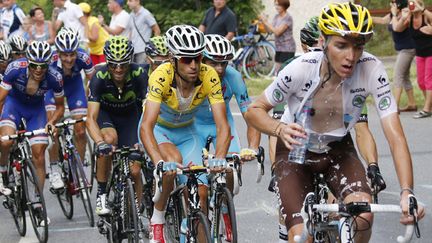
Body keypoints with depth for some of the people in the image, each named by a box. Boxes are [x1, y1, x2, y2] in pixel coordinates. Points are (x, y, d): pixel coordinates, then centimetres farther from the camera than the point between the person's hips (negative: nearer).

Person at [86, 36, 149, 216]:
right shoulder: (100, 77, -32)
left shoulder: (139, 74, -30)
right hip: (105, 113, -1)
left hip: (130, 114, 1)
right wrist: (100, 144, -54)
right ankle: (101, 194, -19)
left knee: (134, 170, -7)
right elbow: (91, 118, -37)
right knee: (110, 138, -34)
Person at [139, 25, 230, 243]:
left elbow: (222, 125, -28)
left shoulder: (209, 76, -26)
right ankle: (157, 220, -14)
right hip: (158, 128, -3)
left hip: (185, 131, 3)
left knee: (200, 192, -12)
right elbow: (146, 126, -41)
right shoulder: (161, 76, -34)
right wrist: (160, 162, -56)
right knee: (174, 161, -34)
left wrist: (219, 158, -46)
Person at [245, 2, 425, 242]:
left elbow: (395, 136, -29)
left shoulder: (371, 69, -26)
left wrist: (407, 192, -42)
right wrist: (280, 129, -38)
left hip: (337, 150, 1)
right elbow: (254, 110, -16)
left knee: (363, 214, -27)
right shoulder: (301, 69, -29)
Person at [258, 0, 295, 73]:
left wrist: (266, 22, -19)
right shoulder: (276, 17, 10)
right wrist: (263, 21, -8)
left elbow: (277, 32, -22)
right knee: (277, 71, 8)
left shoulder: (288, 18, -14)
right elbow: (270, 30, 6)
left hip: (287, 49, -8)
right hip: (279, 48, 8)